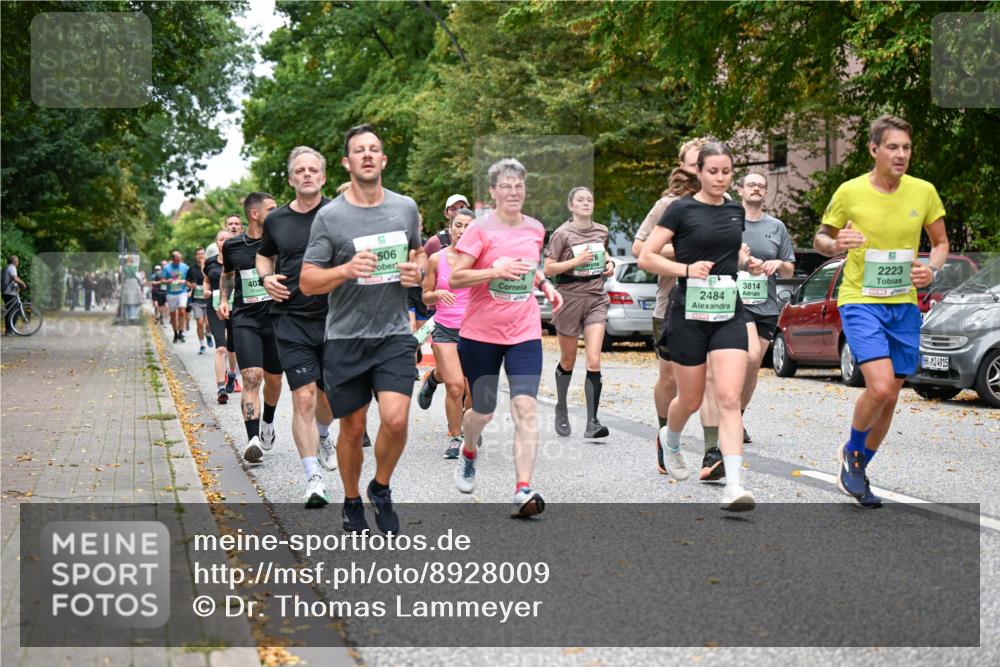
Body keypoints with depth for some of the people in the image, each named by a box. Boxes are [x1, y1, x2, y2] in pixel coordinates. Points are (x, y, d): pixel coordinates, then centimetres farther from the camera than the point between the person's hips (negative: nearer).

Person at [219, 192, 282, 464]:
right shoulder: (232, 246, 3)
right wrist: (224, 300, 8)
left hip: (276, 319, 1)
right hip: (245, 320, -1)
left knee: (273, 379, 13)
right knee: (251, 378, -17)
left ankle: (268, 422, 42)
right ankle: (253, 440, -22)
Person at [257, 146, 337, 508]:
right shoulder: (276, 220, 6)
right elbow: (264, 255, 24)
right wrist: (266, 278, 3)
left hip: (333, 317, 0)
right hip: (291, 319, 0)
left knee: (328, 396, 14)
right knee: (304, 397, -10)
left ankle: (322, 437, 49)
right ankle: (313, 479, -5)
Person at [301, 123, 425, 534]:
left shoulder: (406, 208, 5)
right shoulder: (330, 216, -5)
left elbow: (418, 253, 23)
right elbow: (307, 283, -5)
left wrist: (417, 271, -1)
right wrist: (346, 270, -23)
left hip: (394, 334, 2)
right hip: (345, 339, -2)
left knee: (396, 420, -14)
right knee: (352, 429, 7)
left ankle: (381, 490, 14)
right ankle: (352, 503, 29)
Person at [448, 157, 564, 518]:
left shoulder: (536, 229, 7)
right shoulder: (480, 229, -7)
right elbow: (455, 277, -12)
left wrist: (545, 284, 7)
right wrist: (496, 271, -24)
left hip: (525, 332, 2)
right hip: (481, 333, -2)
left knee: (526, 406, -15)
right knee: (483, 410, 9)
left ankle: (523, 490, -18)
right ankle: (468, 454, 45)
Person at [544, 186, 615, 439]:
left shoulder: (601, 231, 7)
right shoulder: (562, 233, -7)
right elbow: (548, 269, -9)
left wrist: (609, 263, 7)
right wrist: (576, 261, -20)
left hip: (596, 298, 3)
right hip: (570, 298, -2)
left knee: (594, 361, -11)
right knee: (568, 361, 12)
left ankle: (592, 422, -12)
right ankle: (561, 409, 36)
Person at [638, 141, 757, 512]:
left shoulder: (736, 211, 11)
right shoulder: (682, 210, -4)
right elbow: (646, 257, -6)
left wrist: (745, 260, 7)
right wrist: (686, 268, -18)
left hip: (728, 314, 3)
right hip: (688, 314, -3)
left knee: (729, 398, -11)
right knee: (691, 400, 9)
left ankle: (733, 486, -17)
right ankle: (670, 439, 44)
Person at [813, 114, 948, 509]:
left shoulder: (924, 192, 0)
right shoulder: (850, 192, -6)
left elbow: (941, 242, 13)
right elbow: (820, 239, 6)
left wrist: (932, 270, -8)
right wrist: (834, 244, -18)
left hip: (904, 305, 4)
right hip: (860, 301, -4)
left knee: (889, 397, 9)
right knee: (881, 386, -22)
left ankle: (857, 473, 28)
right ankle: (851, 452, 6)